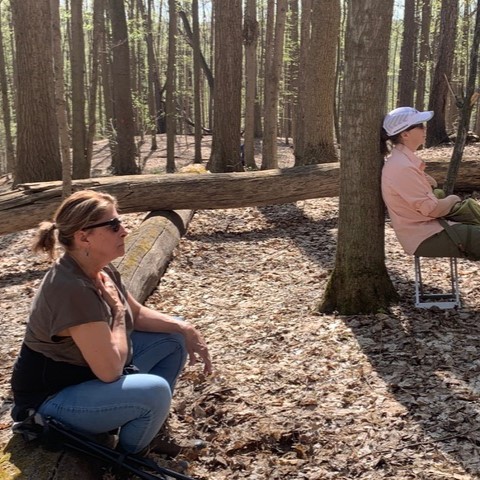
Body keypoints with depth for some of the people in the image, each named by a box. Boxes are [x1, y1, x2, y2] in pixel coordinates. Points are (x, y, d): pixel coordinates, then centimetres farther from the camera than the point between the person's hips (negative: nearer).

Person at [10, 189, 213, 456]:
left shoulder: (101, 271, -3)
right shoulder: (72, 289, -33)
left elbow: (137, 315, 11)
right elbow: (110, 369, -32)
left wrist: (185, 329, -4)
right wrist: (117, 309, -19)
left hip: (92, 373, 10)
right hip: (54, 398, -9)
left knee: (174, 339, 7)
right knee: (154, 391, -32)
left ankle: (145, 431, 16)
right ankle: (131, 456, 2)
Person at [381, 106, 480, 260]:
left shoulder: (405, 159, 8)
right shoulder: (402, 167, -23)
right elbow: (432, 209, -21)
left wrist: (428, 181, 1)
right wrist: (452, 199, -3)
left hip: (428, 228, 10)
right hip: (425, 238, -10)